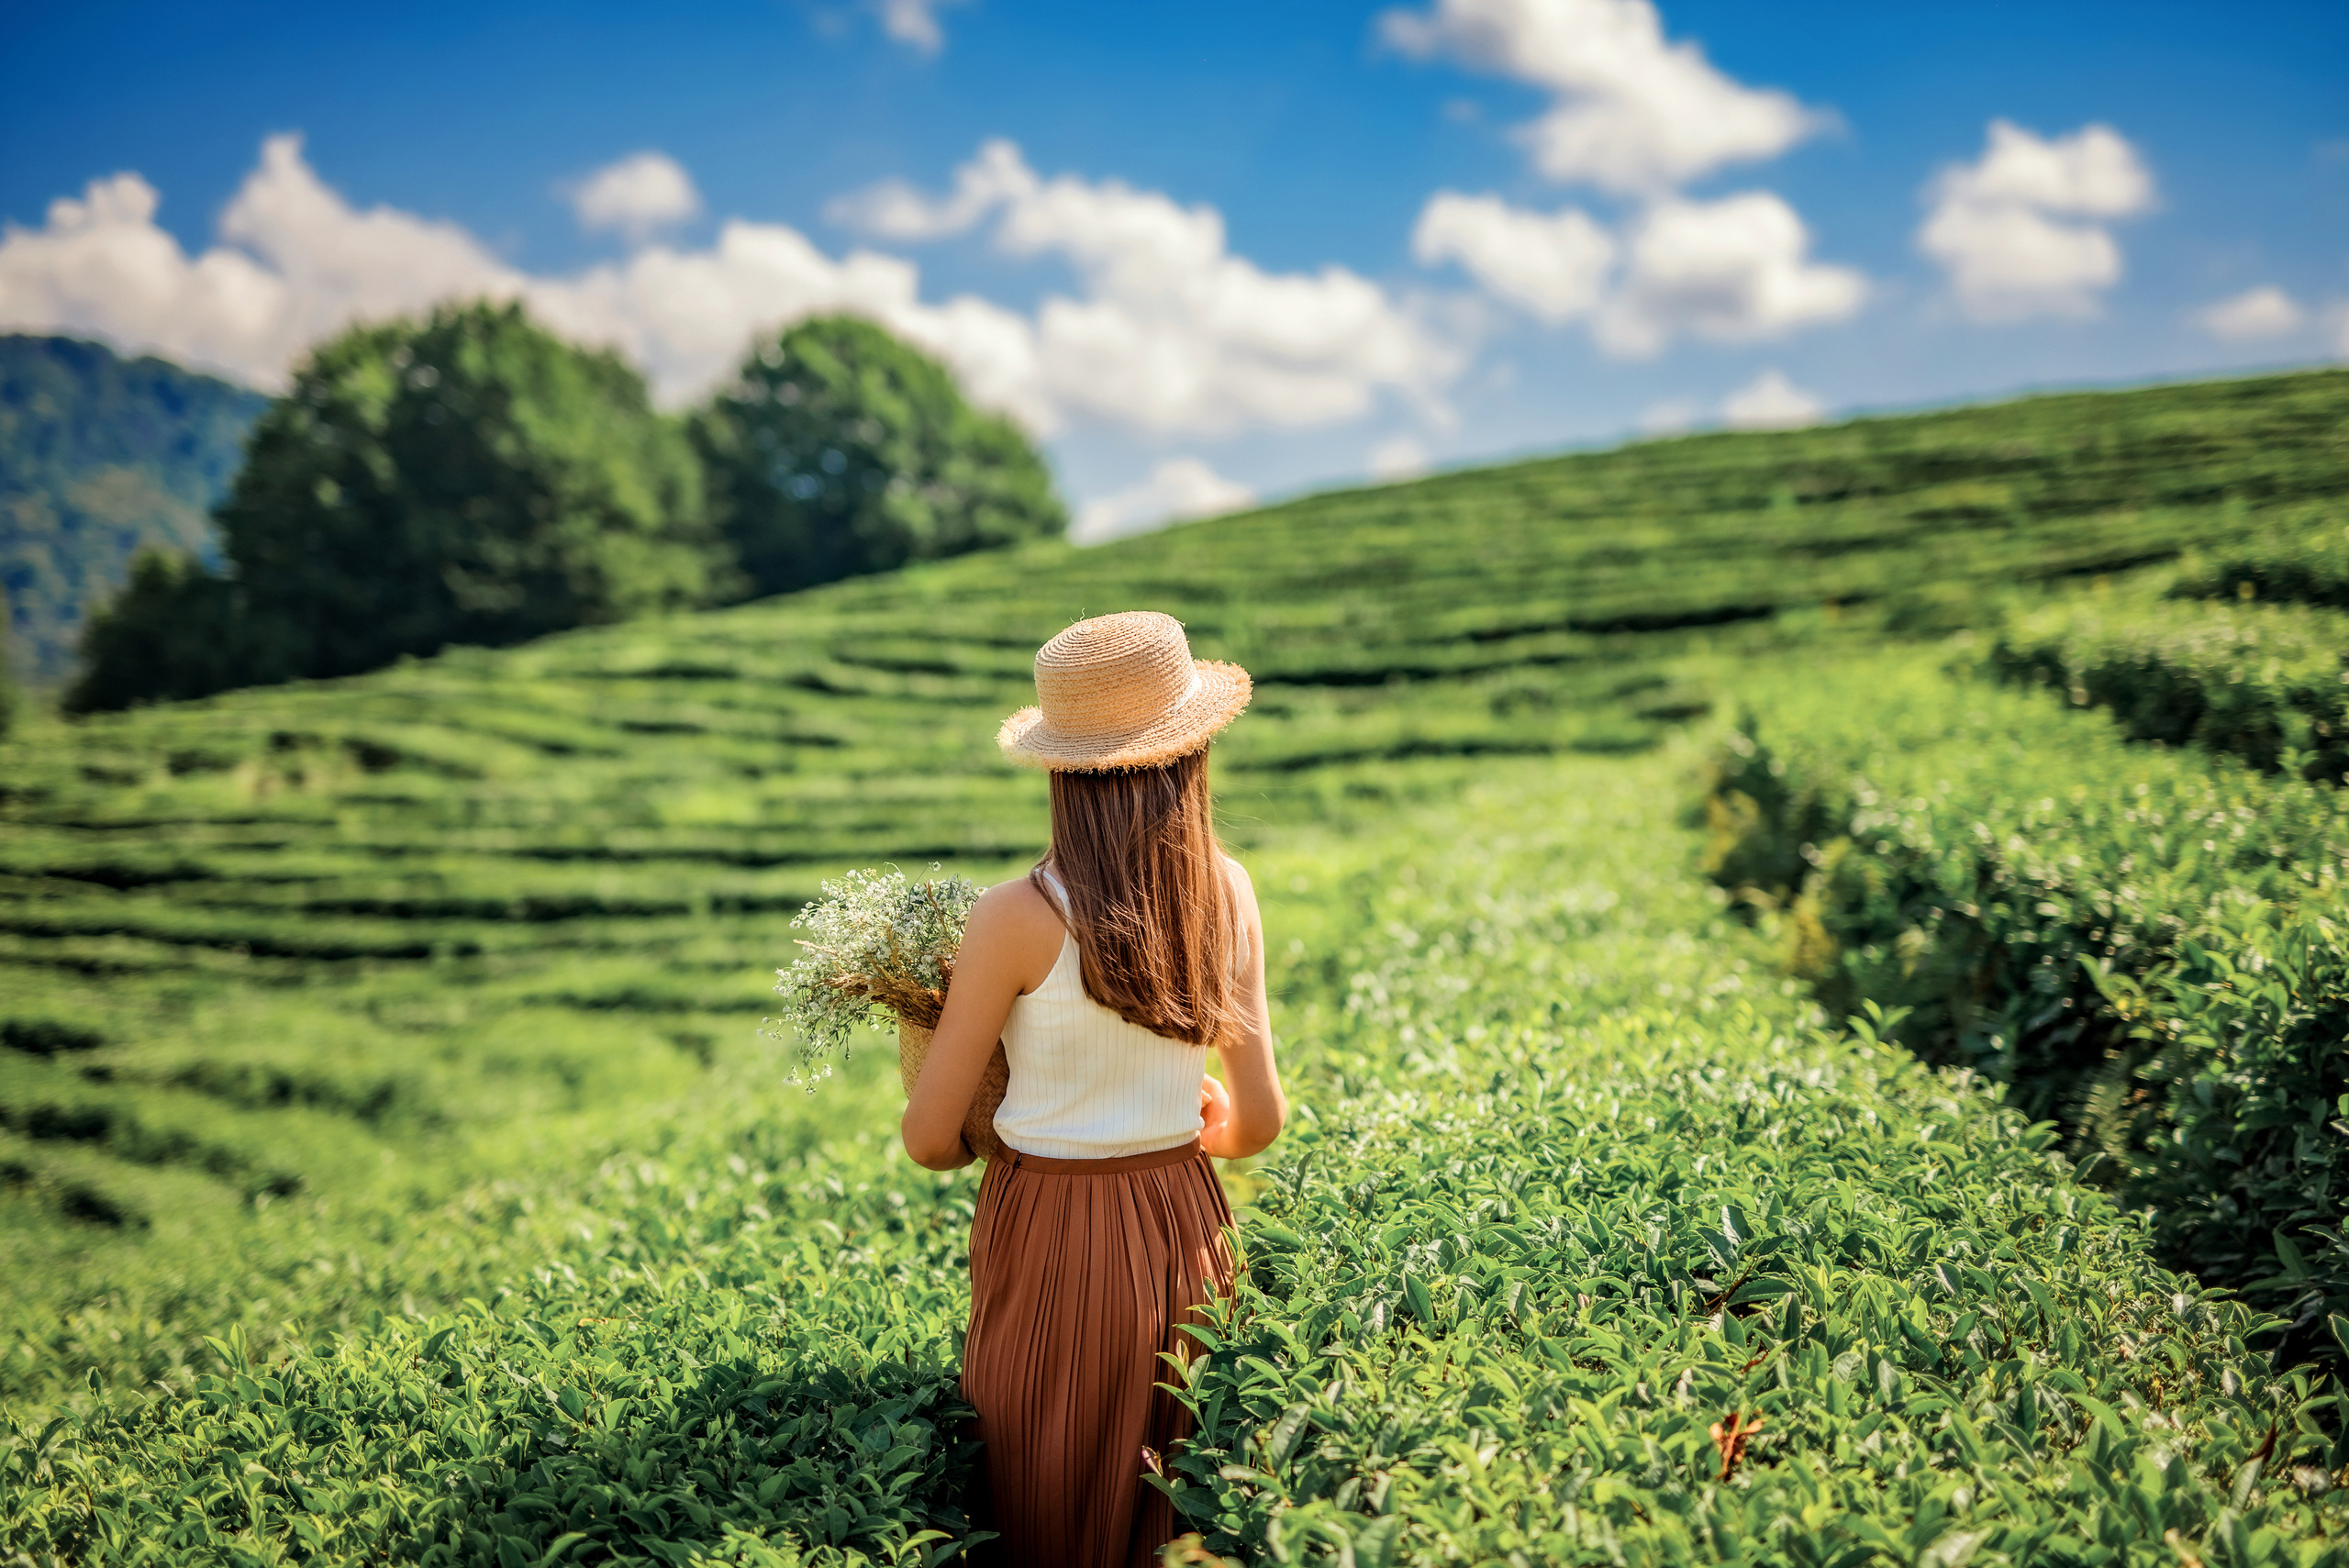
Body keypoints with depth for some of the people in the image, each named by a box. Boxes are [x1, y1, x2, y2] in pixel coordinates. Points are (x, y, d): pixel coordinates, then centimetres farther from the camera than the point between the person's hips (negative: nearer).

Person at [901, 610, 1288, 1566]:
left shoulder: (1018, 920, -18)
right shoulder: (1228, 894, -5)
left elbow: (930, 1140, -10)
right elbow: (1259, 1120, 1)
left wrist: (996, 1146, 12)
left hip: (1052, 1245, -4)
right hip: (1183, 1227, 4)